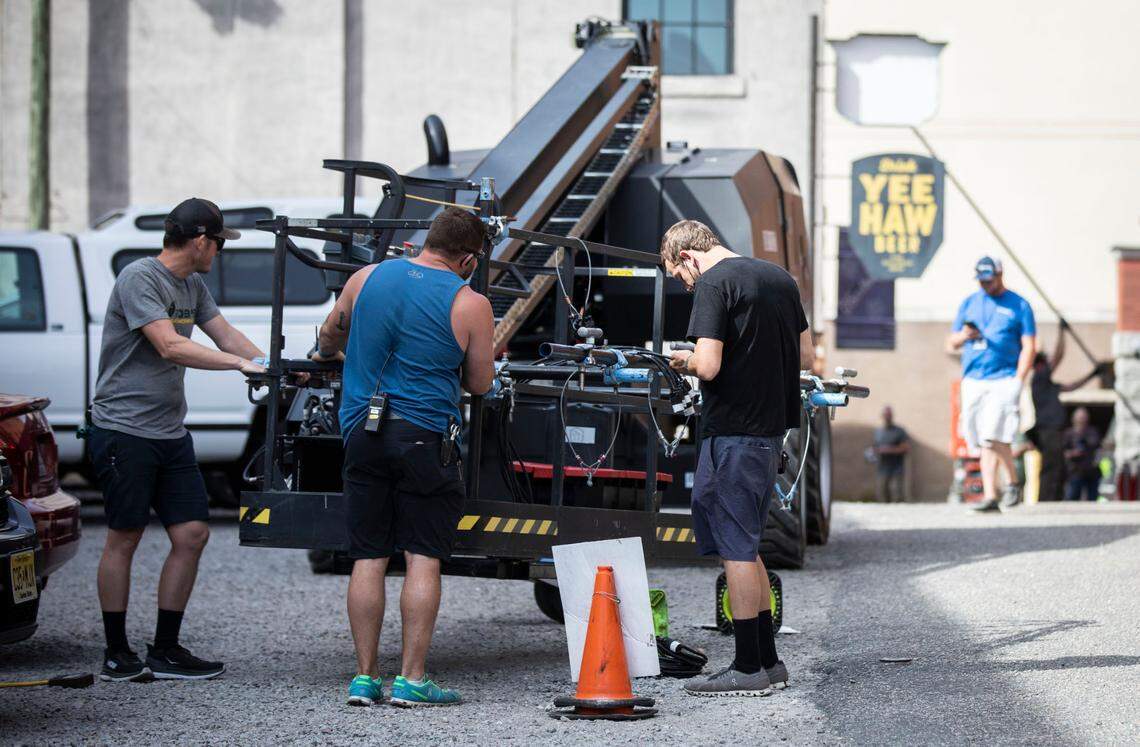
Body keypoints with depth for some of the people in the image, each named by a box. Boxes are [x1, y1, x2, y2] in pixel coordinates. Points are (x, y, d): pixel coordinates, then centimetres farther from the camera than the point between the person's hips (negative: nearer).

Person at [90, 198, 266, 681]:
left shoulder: (193, 287, 15)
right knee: (124, 538, -2)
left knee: (192, 534, 2)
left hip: (171, 433, 8)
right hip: (124, 429, -8)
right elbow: (170, 347, -23)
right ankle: (117, 655, 6)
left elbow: (226, 336, 17)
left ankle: (165, 651, 9)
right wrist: (243, 364, -24)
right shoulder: (139, 279, -13)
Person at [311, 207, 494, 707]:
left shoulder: (367, 278, 6)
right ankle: (411, 680, -3)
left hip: (362, 433, 4)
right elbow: (479, 384, 3)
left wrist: (324, 356, 47)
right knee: (422, 559, 0)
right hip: (425, 436, -4)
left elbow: (330, 335, 24)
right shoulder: (469, 304, -5)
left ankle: (364, 678, 7)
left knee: (368, 558, 6)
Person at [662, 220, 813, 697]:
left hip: (733, 432, -8)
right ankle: (767, 661, 19)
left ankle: (748, 669, 0)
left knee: (735, 549, -2)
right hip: (773, 426, 9)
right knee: (745, 545, 17)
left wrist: (686, 362, -1)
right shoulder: (779, 277, 14)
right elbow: (806, 358, 18)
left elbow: (709, 367, -21)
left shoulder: (713, 285, -12)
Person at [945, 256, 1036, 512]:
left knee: (993, 436, -18)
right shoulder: (969, 303, 16)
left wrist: (1018, 381, -10)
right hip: (972, 381, 4)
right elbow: (951, 344, 17)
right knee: (984, 442, 3)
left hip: (1004, 379, -4)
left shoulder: (1018, 306, 5)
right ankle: (990, 496, 3)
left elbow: (1029, 347, 1)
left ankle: (1012, 483, -1)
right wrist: (963, 336, -7)